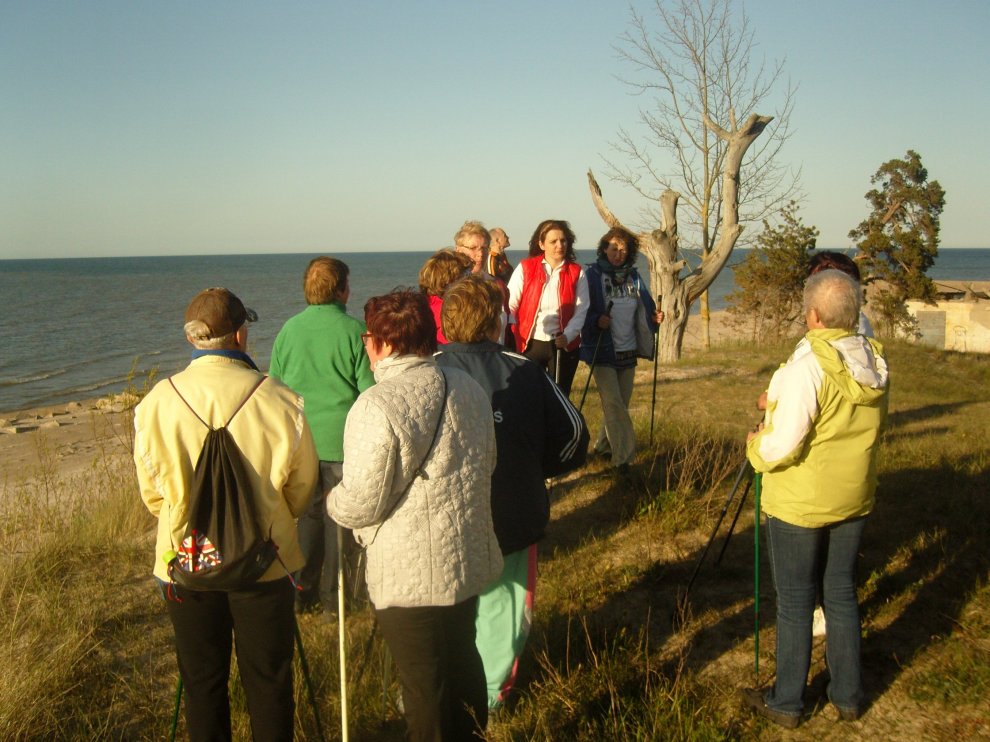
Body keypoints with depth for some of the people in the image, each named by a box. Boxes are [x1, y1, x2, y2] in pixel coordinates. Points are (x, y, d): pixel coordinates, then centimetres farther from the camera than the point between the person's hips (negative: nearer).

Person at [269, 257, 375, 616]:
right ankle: (333, 596, 18)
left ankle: (301, 592, 24)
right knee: (339, 518, 9)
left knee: (306, 514, 17)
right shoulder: (354, 330, -11)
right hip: (343, 441, -4)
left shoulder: (289, 329, 1)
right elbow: (369, 388, -10)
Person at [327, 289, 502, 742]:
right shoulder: (469, 389, 2)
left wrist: (331, 500, 1)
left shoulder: (377, 407, -23)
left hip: (410, 577, -8)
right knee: (463, 663, 28)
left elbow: (360, 505, -20)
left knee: (426, 688, 9)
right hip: (471, 561, 8)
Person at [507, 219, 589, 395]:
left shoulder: (576, 273, 2)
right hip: (529, 344, -1)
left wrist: (568, 336, -18)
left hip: (564, 345, 1)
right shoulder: (525, 268, -1)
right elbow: (509, 306, -2)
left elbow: (581, 311, -1)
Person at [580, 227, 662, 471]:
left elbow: (643, 309, 16)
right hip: (602, 352, -6)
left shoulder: (633, 277, 11)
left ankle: (603, 445, 30)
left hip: (628, 352, 6)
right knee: (614, 405, -11)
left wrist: (653, 317, -4)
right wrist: (596, 320, -25)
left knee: (621, 404, 12)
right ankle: (623, 456, -7)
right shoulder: (592, 275, -5)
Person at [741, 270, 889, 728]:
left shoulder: (806, 370, -24)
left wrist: (755, 444, -3)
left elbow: (781, 448, -26)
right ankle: (848, 696, 31)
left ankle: (786, 703, 21)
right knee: (842, 594, 19)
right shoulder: (877, 363, -2)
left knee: (795, 603, 7)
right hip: (854, 500, 6)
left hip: (799, 505, -6)